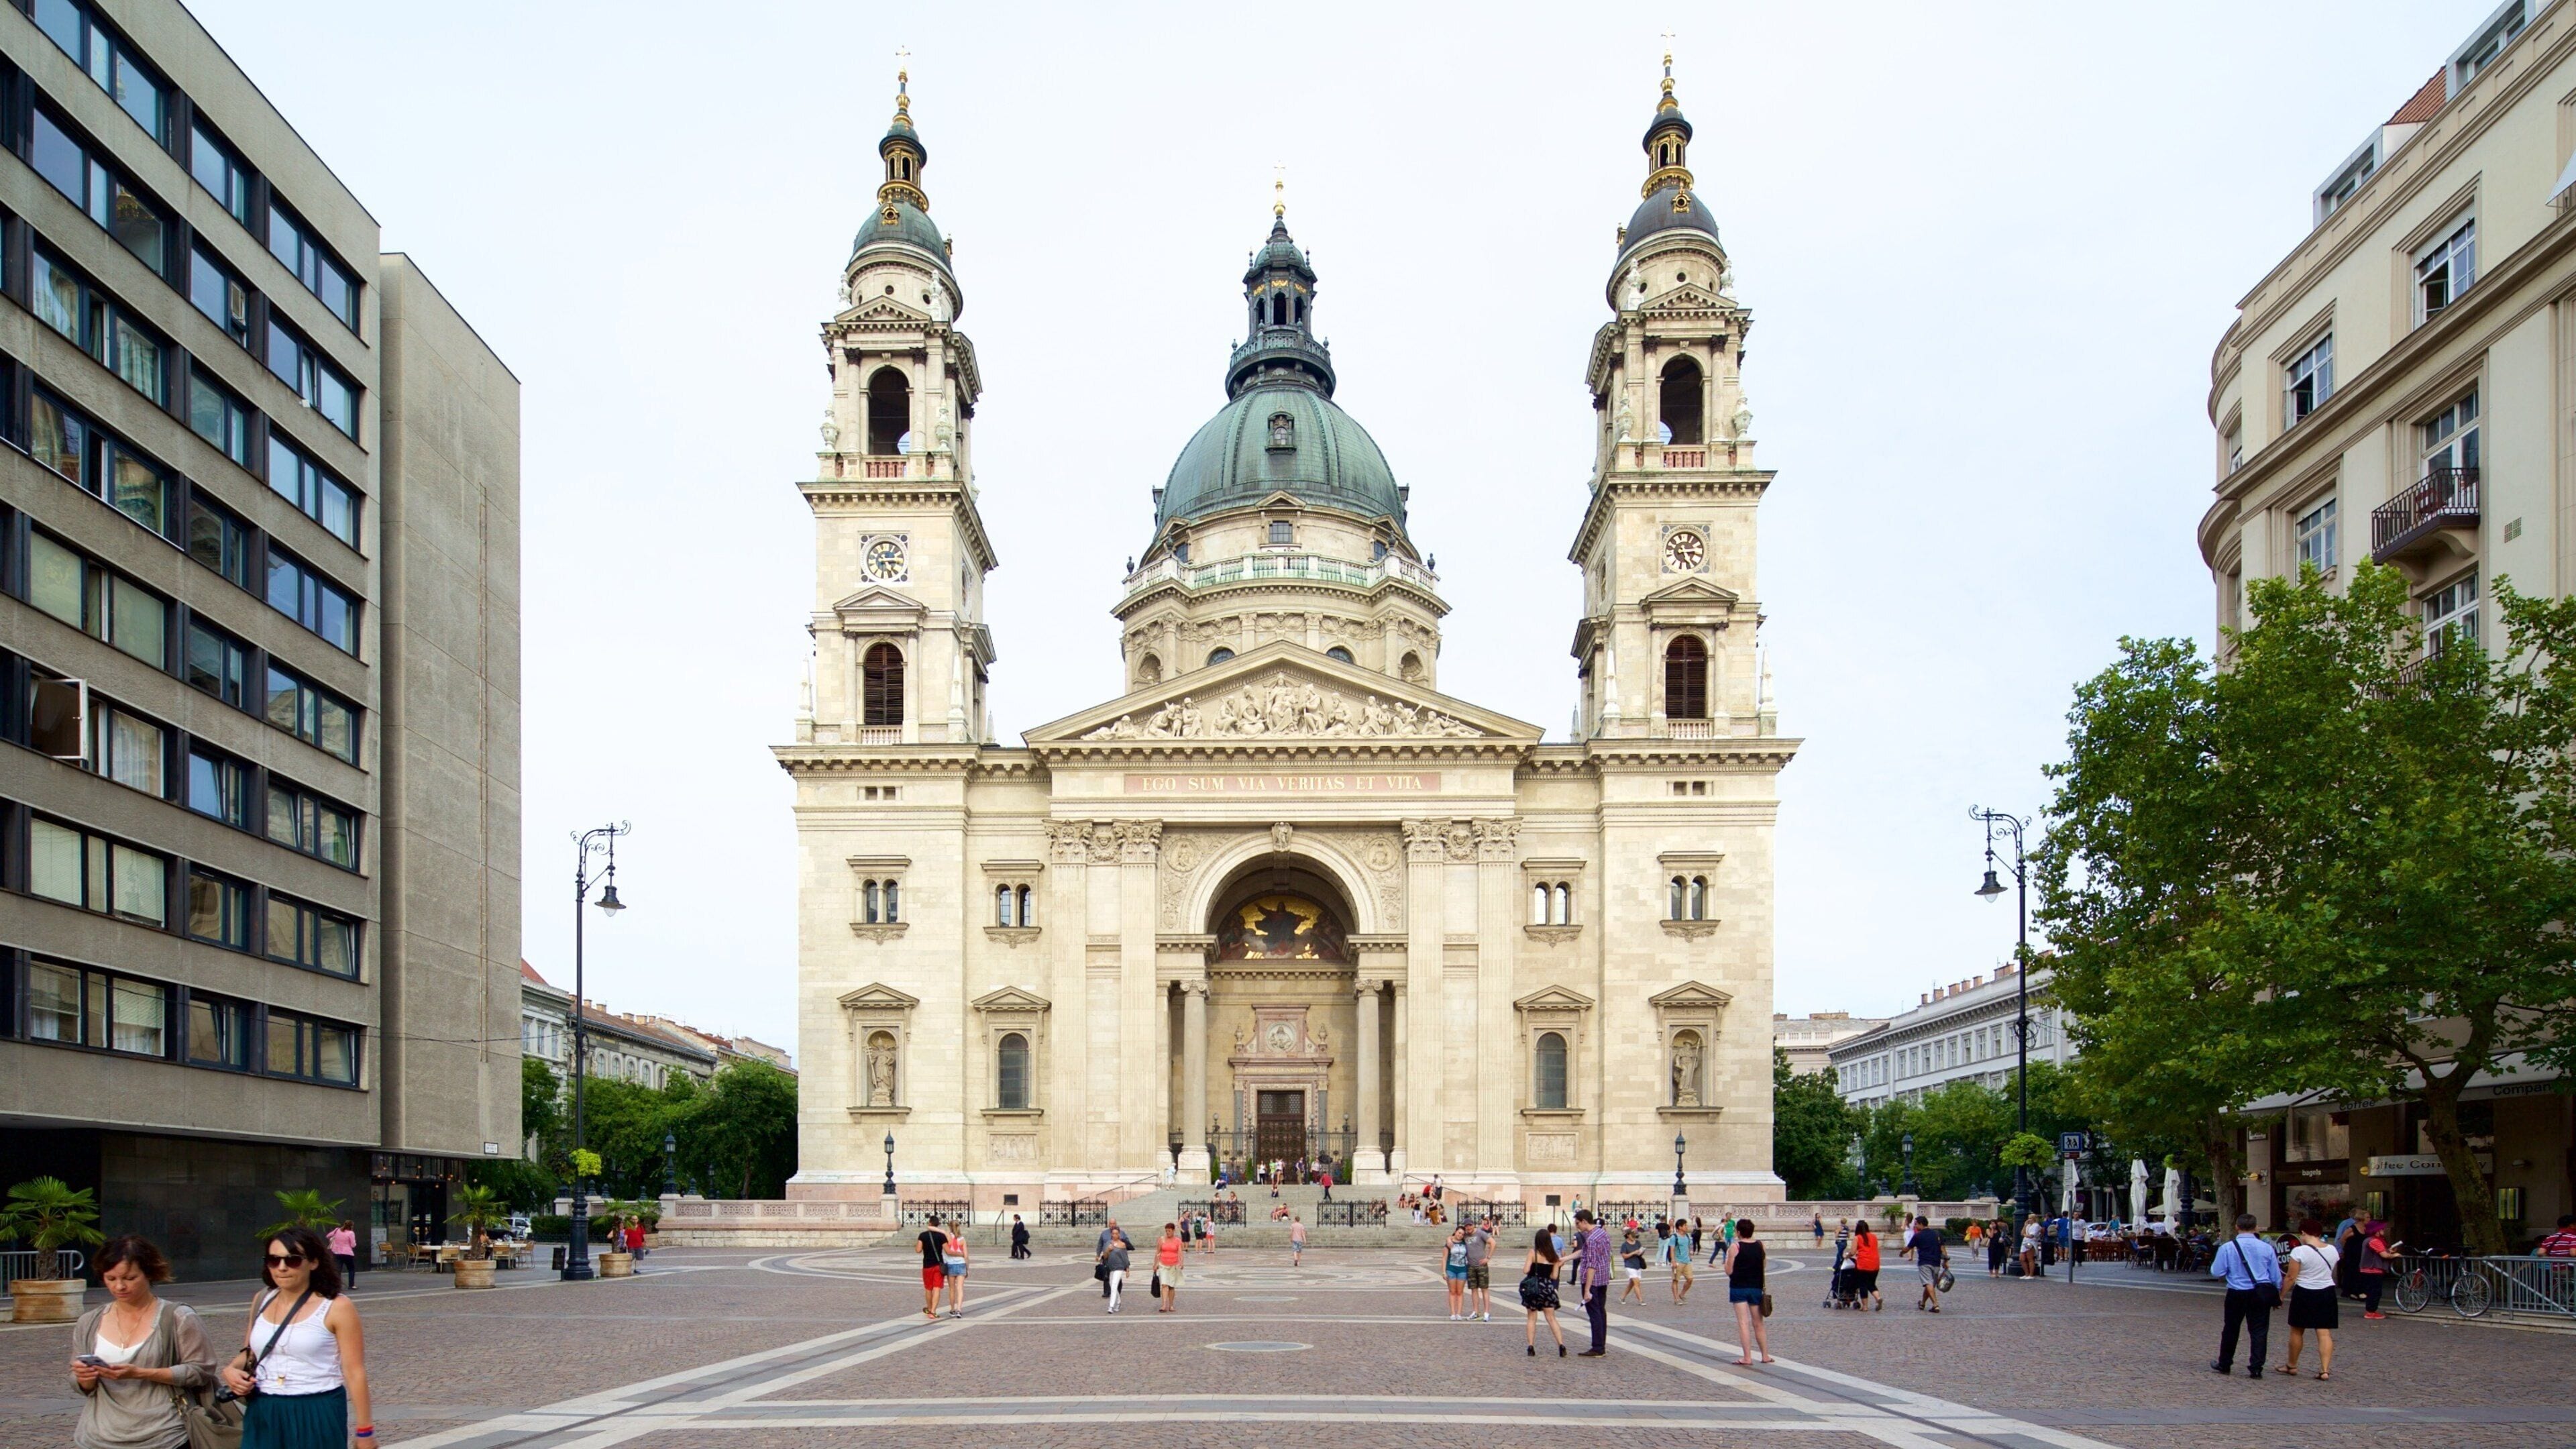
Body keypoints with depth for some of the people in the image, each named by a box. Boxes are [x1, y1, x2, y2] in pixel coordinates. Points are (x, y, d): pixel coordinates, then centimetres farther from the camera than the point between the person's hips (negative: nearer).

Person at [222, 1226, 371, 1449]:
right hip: (264, 1417, 5)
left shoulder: (336, 1308, -8)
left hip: (318, 1420, -4)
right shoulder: (262, 1302, 8)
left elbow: (355, 1373, -8)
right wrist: (231, 1370, -2)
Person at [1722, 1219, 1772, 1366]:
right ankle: (1765, 1355, 20)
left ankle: (1747, 1357, -9)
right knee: (1758, 1323, 15)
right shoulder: (1760, 1246, 3)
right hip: (1756, 1288, 4)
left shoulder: (1735, 1247, -10)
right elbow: (1763, 1268, 9)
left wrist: (1726, 1263, 9)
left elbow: (1729, 1271, -9)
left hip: (1739, 1288, -4)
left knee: (1743, 1323, -4)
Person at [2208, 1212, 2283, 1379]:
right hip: (2262, 1294, 1)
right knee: (2259, 1331, 7)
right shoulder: (2266, 1248, -3)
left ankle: (2224, 1364, 27)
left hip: (2237, 1294, -1)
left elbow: (2216, 1272, -7)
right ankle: (2256, 1368, 3)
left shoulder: (2228, 1248, -9)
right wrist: (2277, 1295, 18)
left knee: (2231, 1329, 14)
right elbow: (2276, 1276, 4)